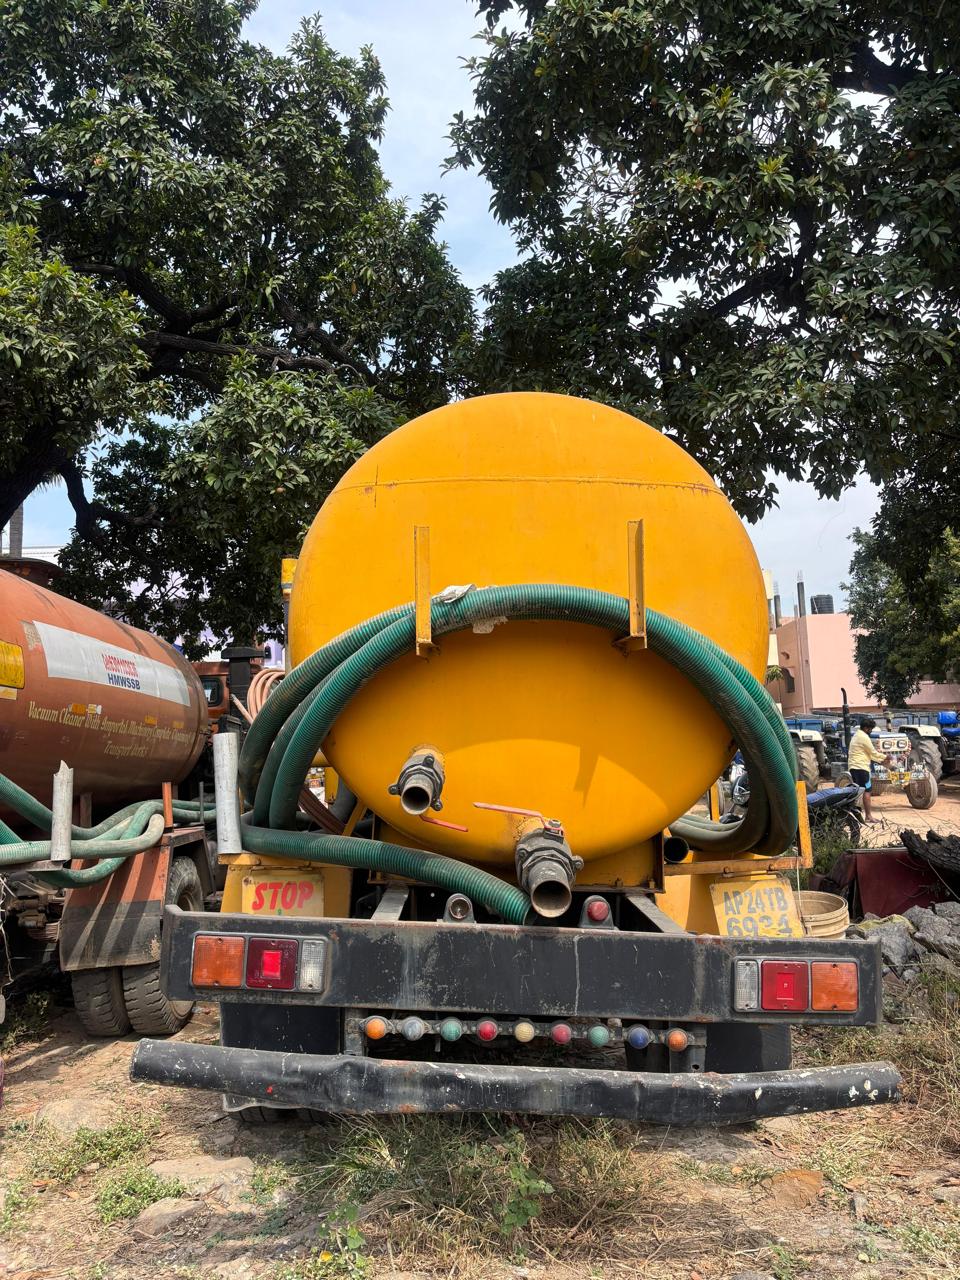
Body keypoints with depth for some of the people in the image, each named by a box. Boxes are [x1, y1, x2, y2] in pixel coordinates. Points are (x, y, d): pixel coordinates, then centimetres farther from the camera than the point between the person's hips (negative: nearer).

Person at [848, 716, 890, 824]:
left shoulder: (856, 735, 19)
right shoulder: (864, 737, -13)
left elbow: (868, 753, 24)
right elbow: (873, 753, -8)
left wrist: (881, 760, 22)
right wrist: (885, 757, 8)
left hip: (853, 767, 10)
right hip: (861, 767, -10)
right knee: (866, 791, -6)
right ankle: (868, 816, -5)